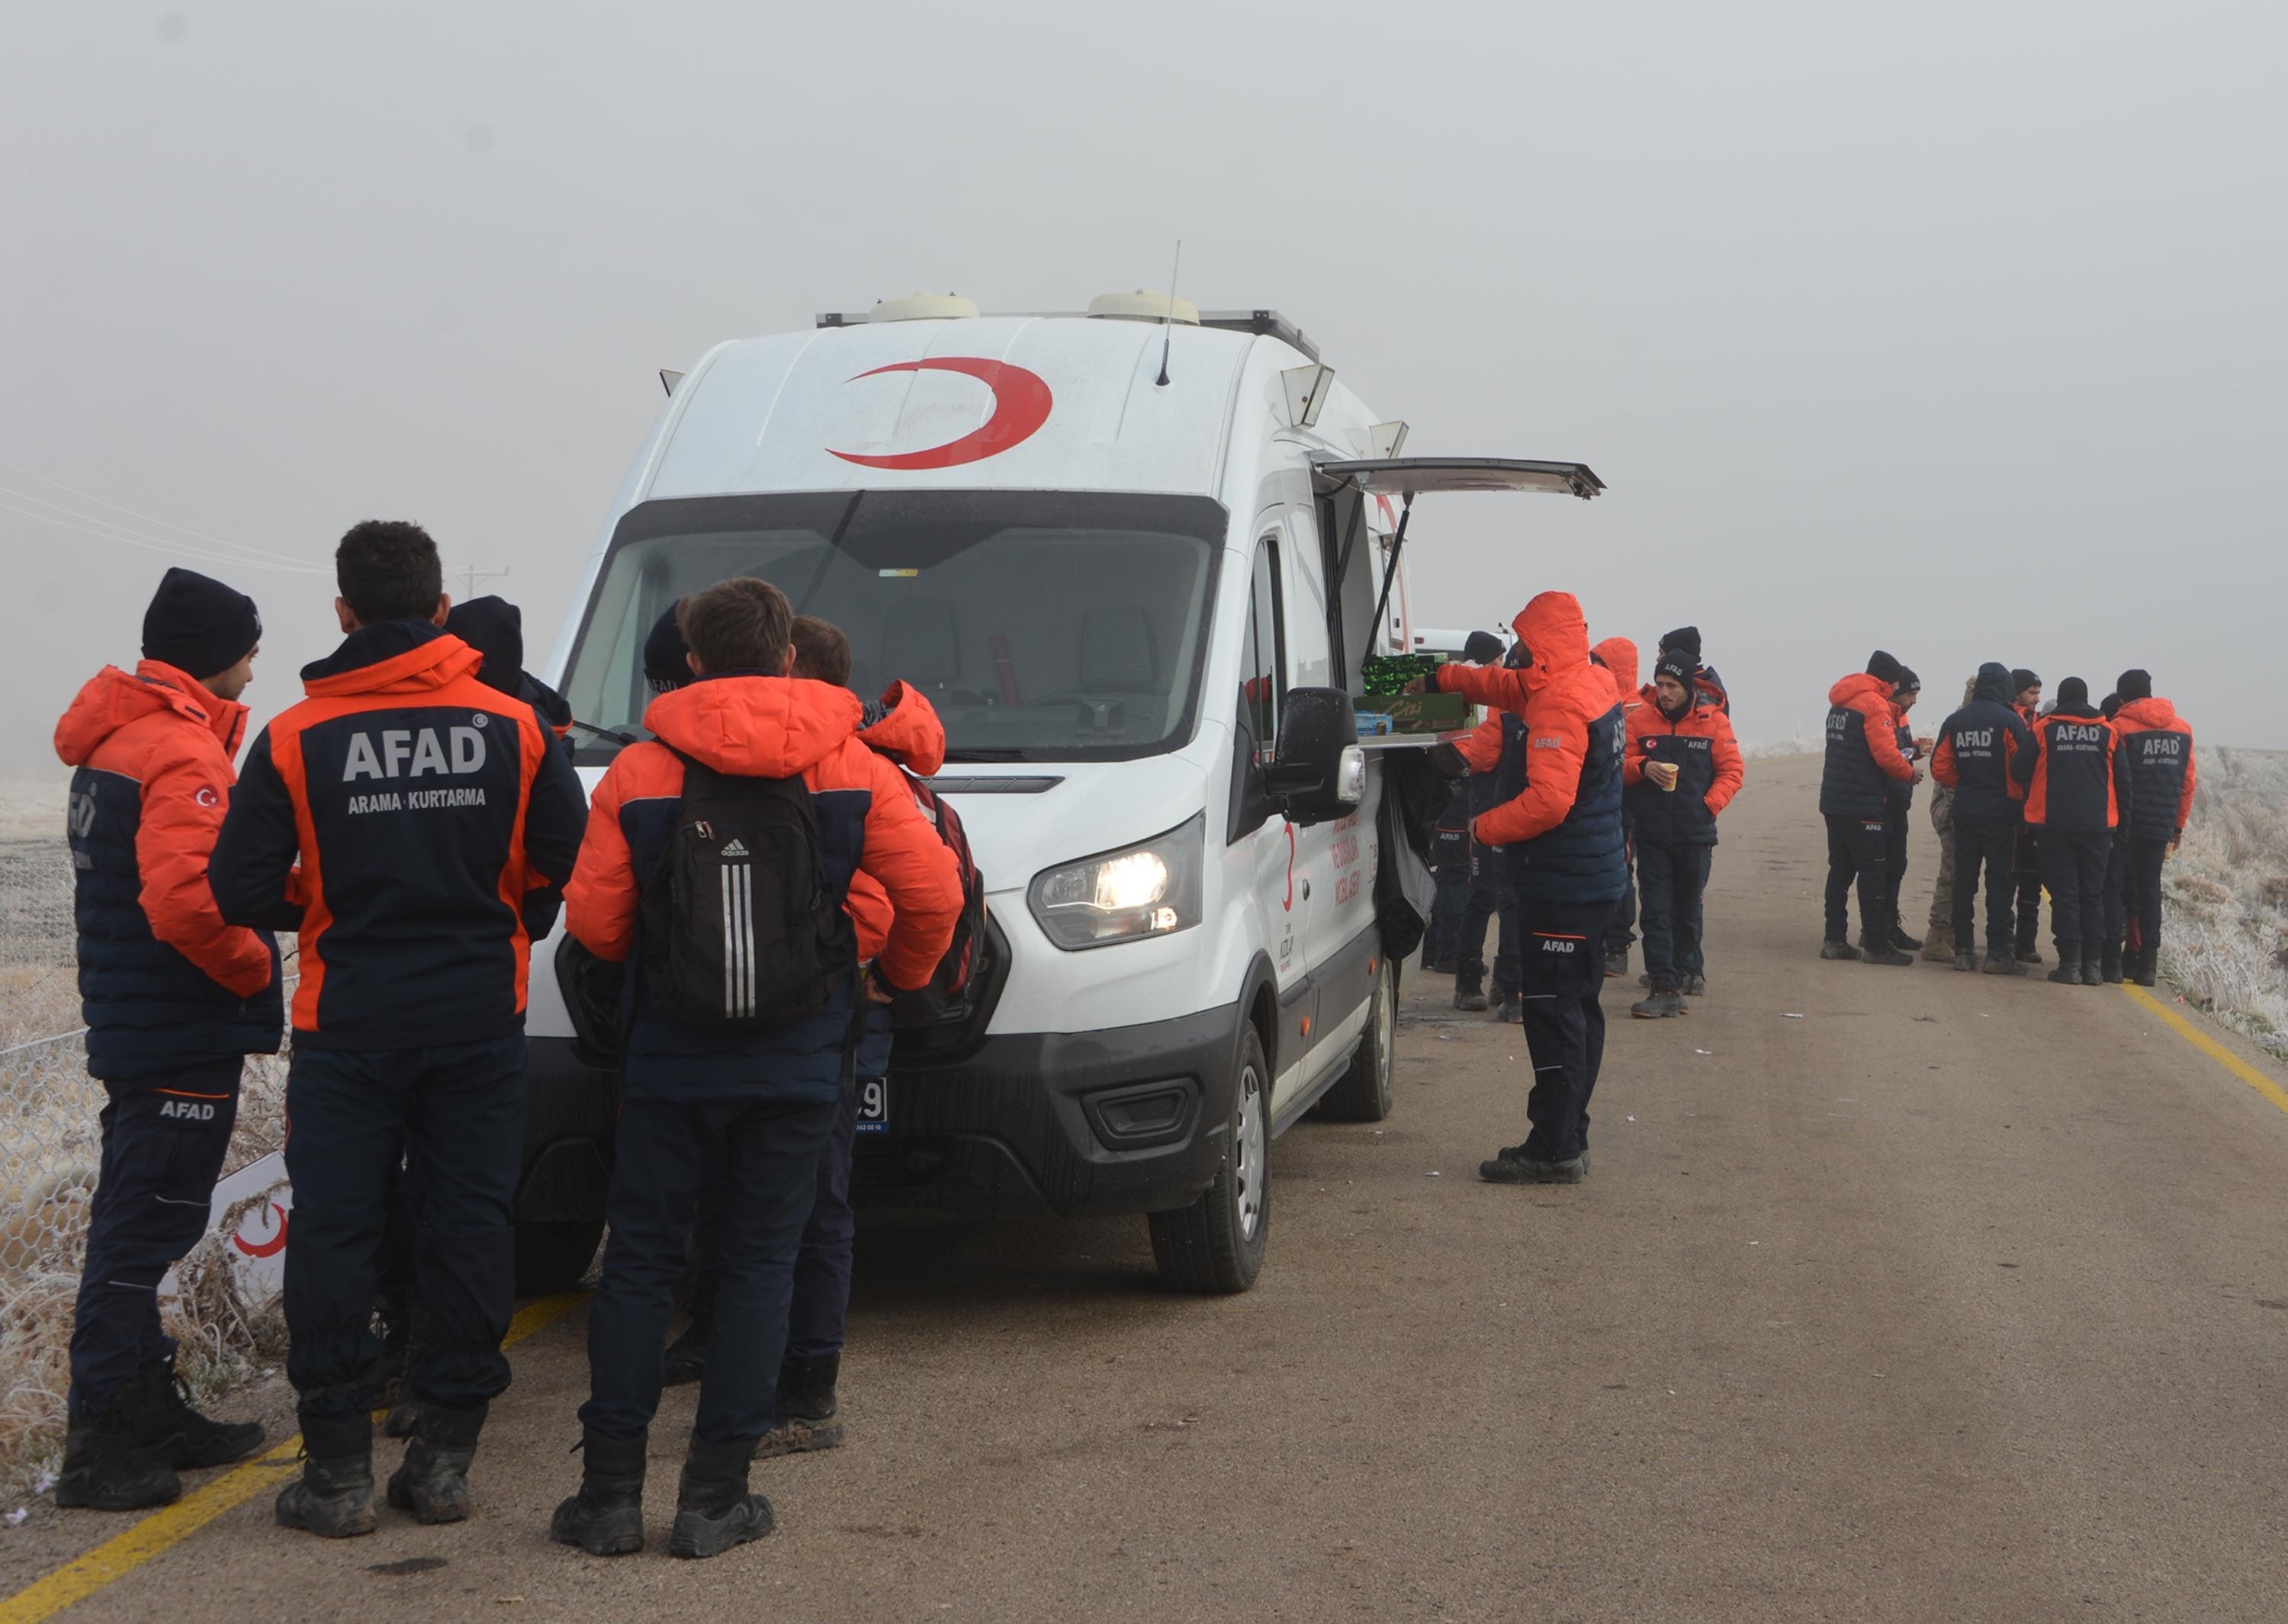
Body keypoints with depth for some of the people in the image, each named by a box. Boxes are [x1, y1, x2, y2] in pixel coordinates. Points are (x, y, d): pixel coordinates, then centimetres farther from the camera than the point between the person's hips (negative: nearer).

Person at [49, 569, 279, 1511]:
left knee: (137, 1228, 17)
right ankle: (99, 1446, -3)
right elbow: (186, 901, -30)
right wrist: (258, 974, -14)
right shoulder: (184, 755, -18)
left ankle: (150, 1414, 28)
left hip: (129, 1026, 10)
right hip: (181, 1040, -10)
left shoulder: (118, 738, 14)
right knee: (142, 1232, -6)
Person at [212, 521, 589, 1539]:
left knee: (334, 1230, 5)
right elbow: (570, 861, -2)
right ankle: (446, 1454, 12)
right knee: (469, 1223, 9)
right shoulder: (513, 727, -2)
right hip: (480, 1020, 2)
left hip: (347, 1023, -1)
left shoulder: (295, 740, -6)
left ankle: (338, 1467, 6)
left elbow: (240, 892, -5)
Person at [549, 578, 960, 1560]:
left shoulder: (639, 775, -3)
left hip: (670, 1060, 0)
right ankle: (714, 1499, 7)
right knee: (761, 1266, 7)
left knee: (639, 1265, 9)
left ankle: (611, 1493, 10)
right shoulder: (852, 771, -1)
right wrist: (899, 975, 16)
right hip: (801, 1064, 0)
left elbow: (594, 920, -3)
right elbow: (934, 894, -3)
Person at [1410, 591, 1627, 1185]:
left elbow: (1548, 800, -28)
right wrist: (1443, 678, 34)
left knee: (1551, 1012, -10)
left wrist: (1485, 828, -15)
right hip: (1595, 879, 11)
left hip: (1562, 886, -11)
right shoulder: (1590, 687, 12)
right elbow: (1511, 687, 30)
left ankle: (1555, 1150, -10)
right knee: (1578, 1008, 15)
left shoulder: (1561, 707, -19)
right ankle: (1569, 1138, 23)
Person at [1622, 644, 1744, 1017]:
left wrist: (1710, 805, -12)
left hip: (1695, 835, 0)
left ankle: (1687, 970, 33)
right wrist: (1642, 767, -18)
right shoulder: (1639, 720, 0)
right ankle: (1665, 988, -6)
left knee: (1688, 909, 15)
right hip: (1652, 834, 0)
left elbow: (1732, 770, 1)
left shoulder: (1713, 721, -1)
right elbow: (1619, 765, 3)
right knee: (1656, 912, -6)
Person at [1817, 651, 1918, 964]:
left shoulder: (1840, 703, 16)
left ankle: (1835, 940, 13)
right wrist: (1910, 773, -1)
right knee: (1872, 871, -5)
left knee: (1840, 869, 12)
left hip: (1833, 799, 9)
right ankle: (1876, 945, -5)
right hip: (1862, 804, -9)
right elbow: (1885, 754, -19)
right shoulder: (1875, 704, -12)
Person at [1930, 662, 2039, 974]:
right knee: (1999, 879, 0)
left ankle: (1963, 949, 8)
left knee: (1964, 878, 8)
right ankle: (1998, 953, -2)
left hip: (1964, 811, 4)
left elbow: (1940, 768, 0)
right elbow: (2022, 767, -15)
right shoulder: (2010, 721, -9)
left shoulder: (1955, 722, 4)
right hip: (2000, 812, -4)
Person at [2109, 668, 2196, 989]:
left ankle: (2126, 957, 2)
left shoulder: (2120, 727, -8)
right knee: (2151, 889, 10)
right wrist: (2179, 824, 17)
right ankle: (2149, 961, 6)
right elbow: (2187, 782, 10)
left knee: (2125, 888, 4)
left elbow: (2114, 779, -10)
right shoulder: (2182, 729, 8)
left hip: (2127, 824, -4)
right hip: (2162, 826, 4)